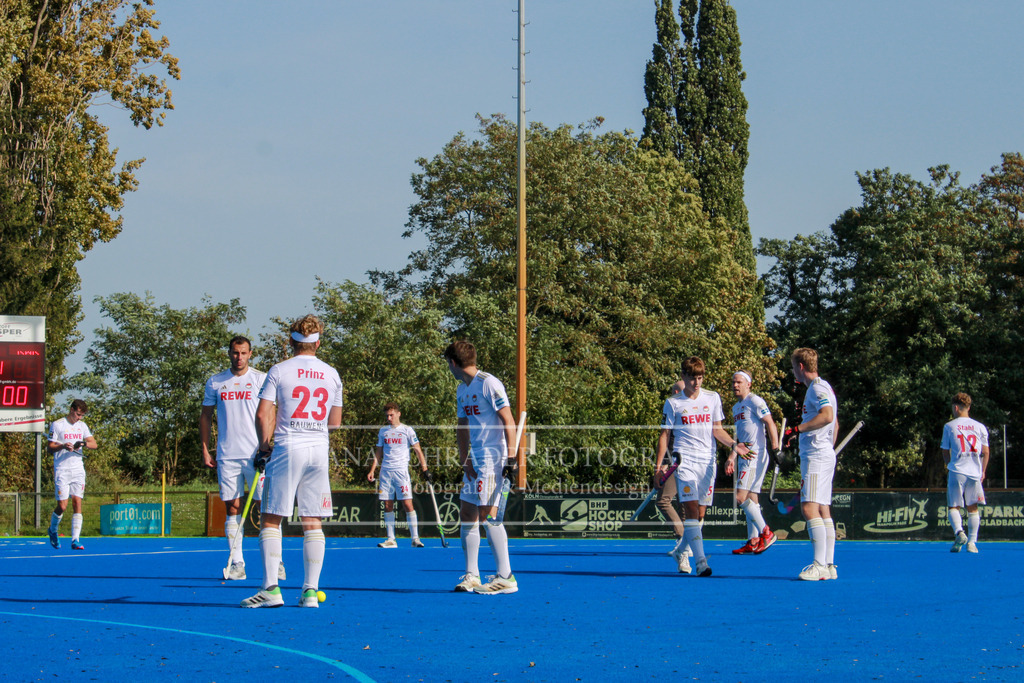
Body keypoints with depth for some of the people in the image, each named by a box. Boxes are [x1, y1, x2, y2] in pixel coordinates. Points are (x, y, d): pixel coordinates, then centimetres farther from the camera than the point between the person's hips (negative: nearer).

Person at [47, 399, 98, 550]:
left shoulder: (82, 425, 11)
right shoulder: (57, 425, -3)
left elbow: (94, 444, 8)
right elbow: (49, 447, -4)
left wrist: (84, 443, -13)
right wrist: (63, 446, -23)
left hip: (78, 469, 4)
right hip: (62, 471, -4)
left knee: (77, 503, -5)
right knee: (62, 506, -6)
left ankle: (75, 540, -6)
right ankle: (53, 530, 23)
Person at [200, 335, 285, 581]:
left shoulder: (261, 379, 2)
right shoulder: (215, 383, 10)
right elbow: (206, 417, 15)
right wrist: (205, 450, 8)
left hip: (256, 455, -2)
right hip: (227, 456, 2)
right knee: (232, 509, 2)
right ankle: (236, 564, 4)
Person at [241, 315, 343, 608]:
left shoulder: (280, 370, -2)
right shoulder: (332, 375, 9)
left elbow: (263, 414, -5)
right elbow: (335, 422, 14)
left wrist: (264, 447, 8)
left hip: (287, 449, -4)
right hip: (319, 451, 4)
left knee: (270, 519, 1)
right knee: (313, 523, 6)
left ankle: (271, 588, -8)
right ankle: (310, 591, 2)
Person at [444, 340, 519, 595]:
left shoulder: (489, 384, -10)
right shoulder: (461, 390, 17)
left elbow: (508, 422, -14)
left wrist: (511, 457, -20)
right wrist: (464, 459, 6)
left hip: (493, 458, -9)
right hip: (475, 460, 9)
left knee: (488, 514, -13)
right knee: (466, 514, 7)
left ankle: (506, 578, -11)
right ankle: (471, 576, 12)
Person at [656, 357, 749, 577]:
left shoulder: (712, 398, 9)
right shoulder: (673, 403, 2)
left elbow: (717, 429, 14)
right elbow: (665, 434, 6)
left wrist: (733, 444, -3)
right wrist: (660, 463, -3)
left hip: (707, 462, 3)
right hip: (684, 461, -3)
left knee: (699, 515, 7)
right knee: (691, 509, -17)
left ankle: (679, 551, 29)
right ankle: (700, 561, -23)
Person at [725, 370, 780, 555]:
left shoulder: (755, 401, -6)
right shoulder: (736, 407, 21)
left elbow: (770, 424, -13)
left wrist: (775, 447, -23)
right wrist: (732, 457, 23)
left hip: (755, 456, -9)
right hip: (744, 457, 9)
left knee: (742, 497, -16)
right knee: (750, 499, 7)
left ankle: (766, 533, -12)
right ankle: (753, 542, 7)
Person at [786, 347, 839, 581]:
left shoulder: (818, 387, -10)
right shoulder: (821, 387, 21)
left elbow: (827, 415, -28)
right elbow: (835, 424, 29)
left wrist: (797, 430, -28)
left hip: (816, 456, -11)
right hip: (825, 454, 11)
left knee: (810, 508, -16)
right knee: (823, 510, 8)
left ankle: (819, 565, -21)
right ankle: (829, 565, 7)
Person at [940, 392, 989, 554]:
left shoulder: (949, 426, 1)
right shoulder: (980, 427, 6)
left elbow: (945, 452, 6)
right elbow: (985, 452, 7)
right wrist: (982, 472, 17)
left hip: (956, 472, -2)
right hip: (975, 472, 2)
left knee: (954, 506, 4)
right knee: (973, 508, 9)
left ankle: (959, 532, -22)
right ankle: (972, 542, 0)